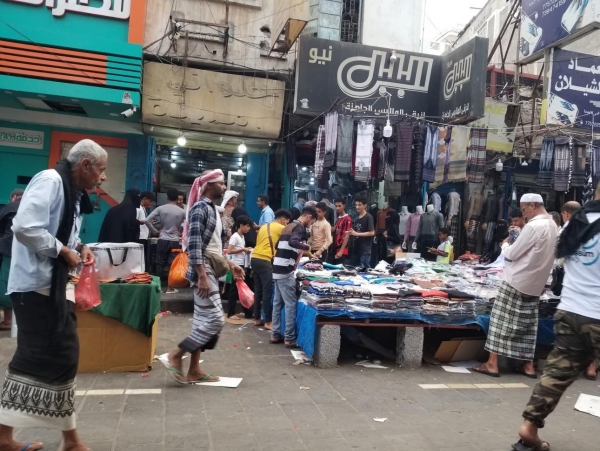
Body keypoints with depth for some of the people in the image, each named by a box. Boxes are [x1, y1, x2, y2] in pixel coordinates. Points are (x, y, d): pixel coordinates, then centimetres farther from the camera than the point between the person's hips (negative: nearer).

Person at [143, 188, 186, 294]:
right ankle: (170, 288, 10)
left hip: (162, 240, 0)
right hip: (174, 241, 0)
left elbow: (147, 221, -7)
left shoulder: (161, 208, -2)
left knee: (160, 264, 9)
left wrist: (155, 231, 6)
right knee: (172, 265, 6)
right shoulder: (182, 211, -2)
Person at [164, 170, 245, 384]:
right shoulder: (200, 207, -12)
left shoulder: (213, 209, 17)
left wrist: (231, 264, 20)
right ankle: (175, 355, 2)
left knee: (203, 320, 10)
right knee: (215, 320, -9)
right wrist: (202, 276, -25)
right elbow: (194, 244, -20)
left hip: (211, 270, 10)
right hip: (204, 271, -10)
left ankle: (194, 370, 17)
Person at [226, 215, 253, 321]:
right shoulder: (235, 236, -12)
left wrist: (246, 250, 3)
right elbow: (229, 251, -19)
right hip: (236, 265, -9)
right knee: (234, 289, -3)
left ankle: (247, 312, 17)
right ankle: (231, 313, 5)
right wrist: (243, 249, -17)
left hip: (242, 265, 9)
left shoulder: (242, 236, 15)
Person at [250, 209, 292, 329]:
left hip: (255, 258, 8)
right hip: (265, 261, -8)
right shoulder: (282, 228, 1)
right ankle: (268, 321, 3)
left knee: (258, 291, 14)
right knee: (267, 292, -2)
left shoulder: (263, 227, 21)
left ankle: (257, 319, 21)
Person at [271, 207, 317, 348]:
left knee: (278, 302, 12)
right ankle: (289, 338, -1)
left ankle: (275, 334, 17)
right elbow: (292, 242, -30)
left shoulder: (289, 225, 19)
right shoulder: (299, 227, -10)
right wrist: (306, 247, -14)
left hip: (277, 268, 9)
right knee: (291, 303, -4)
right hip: (285, 271, -9)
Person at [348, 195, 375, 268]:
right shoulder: (357, 218, 15)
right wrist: (351, 233, 1)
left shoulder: (368, 217, -9)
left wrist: (357, 234, -17)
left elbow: (372, 233, -15)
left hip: (365, 250, -8)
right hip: (356, 250, 8)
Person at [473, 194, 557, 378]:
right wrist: (514, 247, 12)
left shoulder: (533, 226, -19)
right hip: (535, 283, 8)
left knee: (501, 321, -1)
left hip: (517, 281, -8)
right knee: (528, 325, 13)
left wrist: (506, 246, 5)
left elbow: (512, 254, -15)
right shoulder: (552, 225, 9)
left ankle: (492, 364, 2)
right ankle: (528, 365, 18)